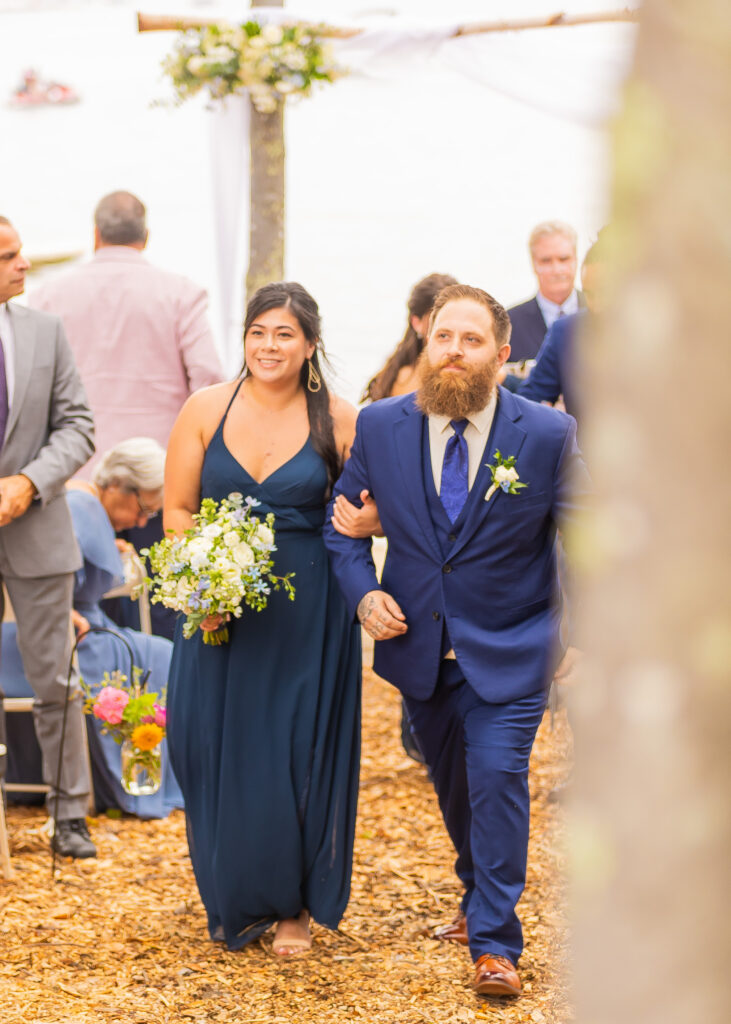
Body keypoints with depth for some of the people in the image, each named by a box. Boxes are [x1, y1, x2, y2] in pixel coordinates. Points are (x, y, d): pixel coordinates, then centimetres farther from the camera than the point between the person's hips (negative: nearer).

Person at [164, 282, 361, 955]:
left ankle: (293, 905, 22)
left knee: (301, 754, 4)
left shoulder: (339, 420, -2)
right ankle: (235, 904, 24)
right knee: (219, 751, 5)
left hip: (308, 614, -1)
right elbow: (176, 512, 4)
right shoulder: (206, 409, 0)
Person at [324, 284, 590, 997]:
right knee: (452, 784, 18)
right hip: (418, 649, 4)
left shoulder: (548, 435, -10)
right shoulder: (380, 427, -4)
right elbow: (342, 522, 6)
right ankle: (480, 897, 43)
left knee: (497, 777, -15)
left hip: (508, 655, -3)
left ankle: (494, 943, -6)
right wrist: (363, 593, -10)